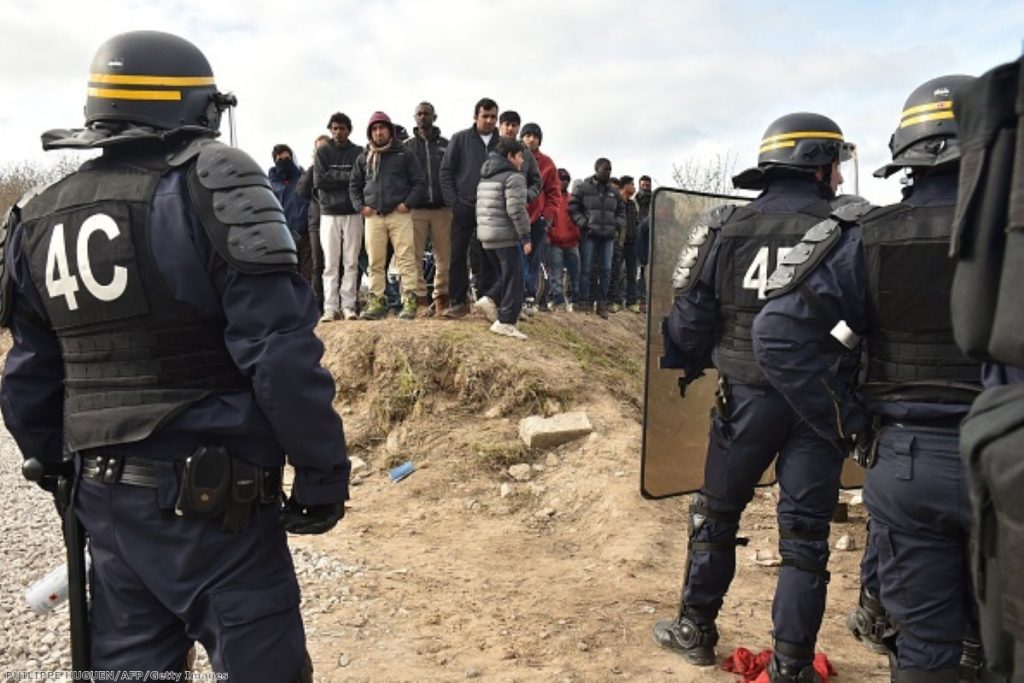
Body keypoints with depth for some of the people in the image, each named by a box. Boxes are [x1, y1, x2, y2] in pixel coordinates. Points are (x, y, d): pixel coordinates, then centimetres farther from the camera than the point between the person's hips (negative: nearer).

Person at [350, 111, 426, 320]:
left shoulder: (404, 154, 6)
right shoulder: (363, 158, 16)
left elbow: (420, 181, 3)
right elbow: (354, 185, 22)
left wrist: (407, 203, -7)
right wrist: (360, 207, 6)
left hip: (399, 215, -3)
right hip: (373, 216, 3)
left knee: (406, 259, -8)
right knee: (375, 262, 3)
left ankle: (409, 302, -8)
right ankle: (377, 302, 9)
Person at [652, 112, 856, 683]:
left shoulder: (724, 228, -3)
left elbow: (690, 320, -3)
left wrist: (696, 366, 15)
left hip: (747, 396, 1)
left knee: (717, 513, 18)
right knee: (805, 533, 10)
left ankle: (696, 630, 31)